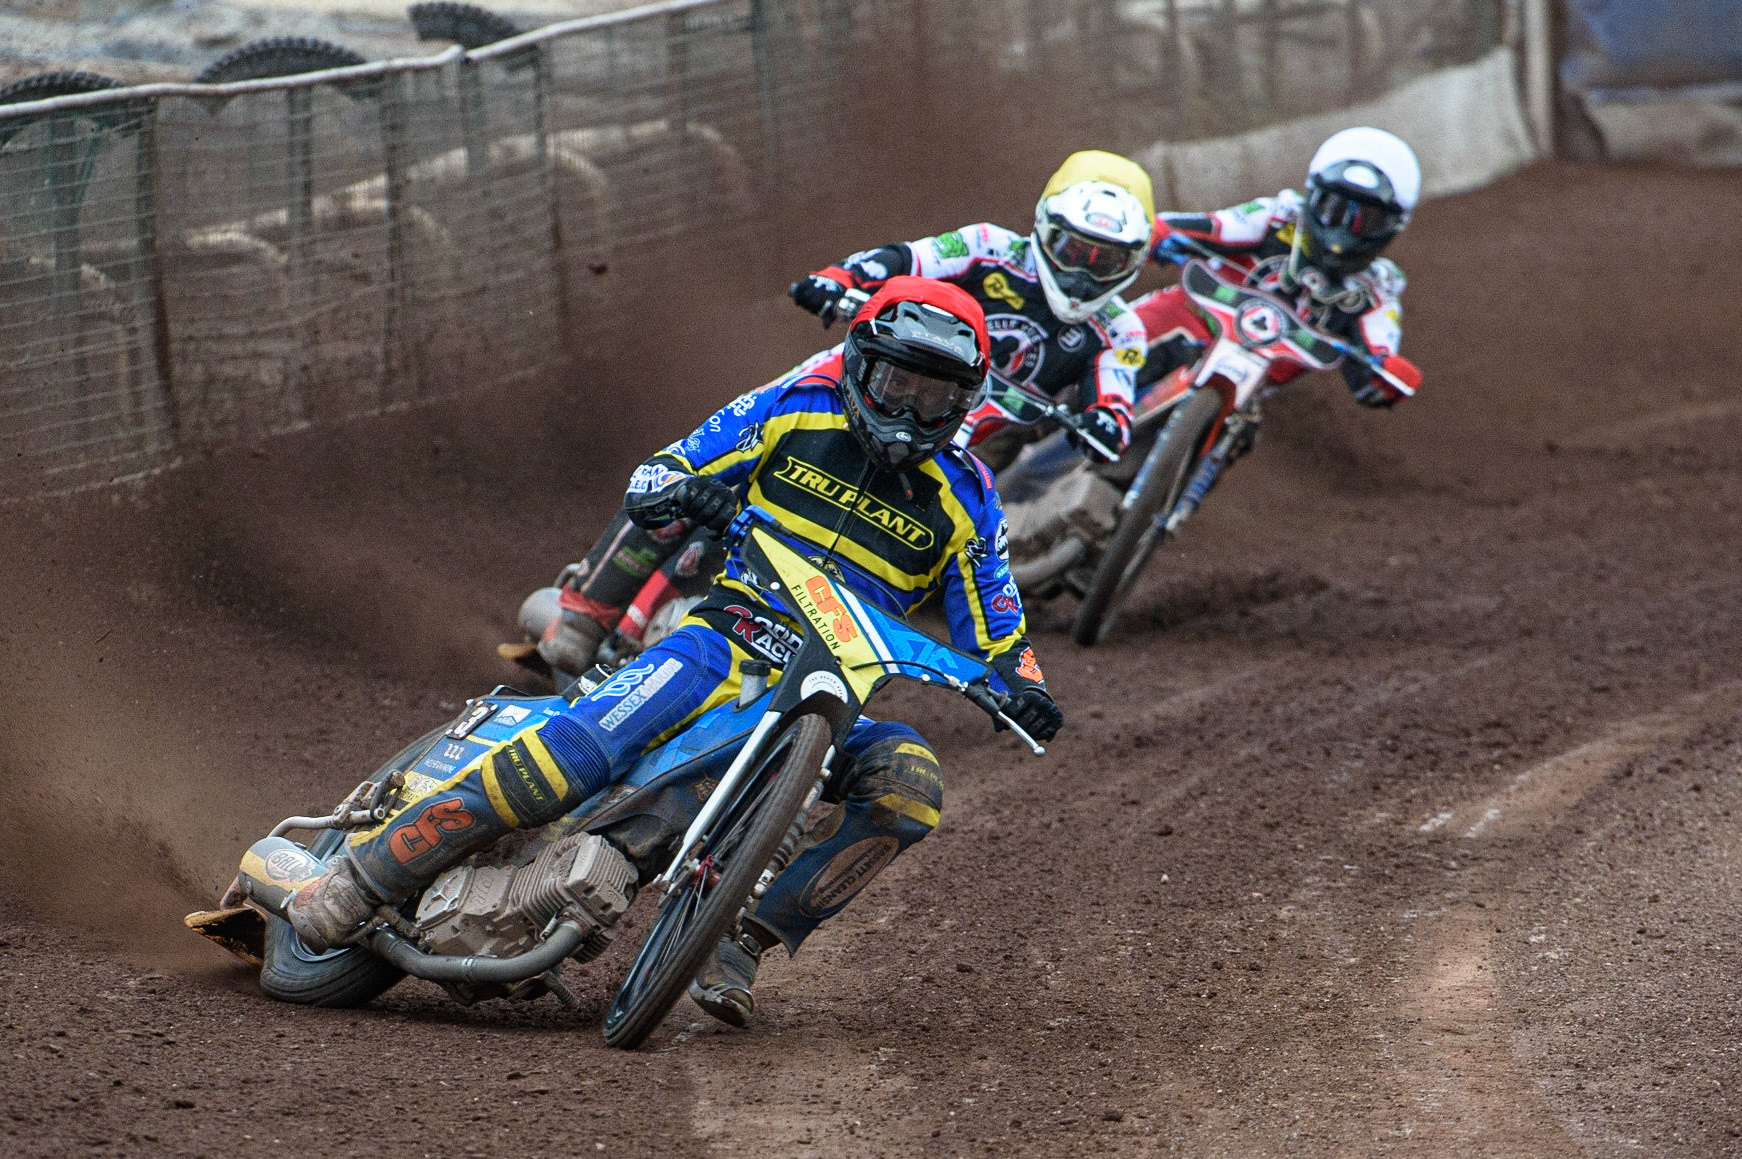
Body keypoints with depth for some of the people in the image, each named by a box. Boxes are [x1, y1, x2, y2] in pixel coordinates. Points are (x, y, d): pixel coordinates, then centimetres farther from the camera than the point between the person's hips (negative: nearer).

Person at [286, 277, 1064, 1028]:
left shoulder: (964, 501, 9)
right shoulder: (791, 412, 5)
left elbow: (993, 630, 13)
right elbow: (651, 481, 6)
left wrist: (1018, 683, -10)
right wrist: (684, 489, -18)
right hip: (729, 638, -2)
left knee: (908, 783, -29)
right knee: (580, 747, -27)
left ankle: (743, 946, -24)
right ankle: (360, 876, -24)